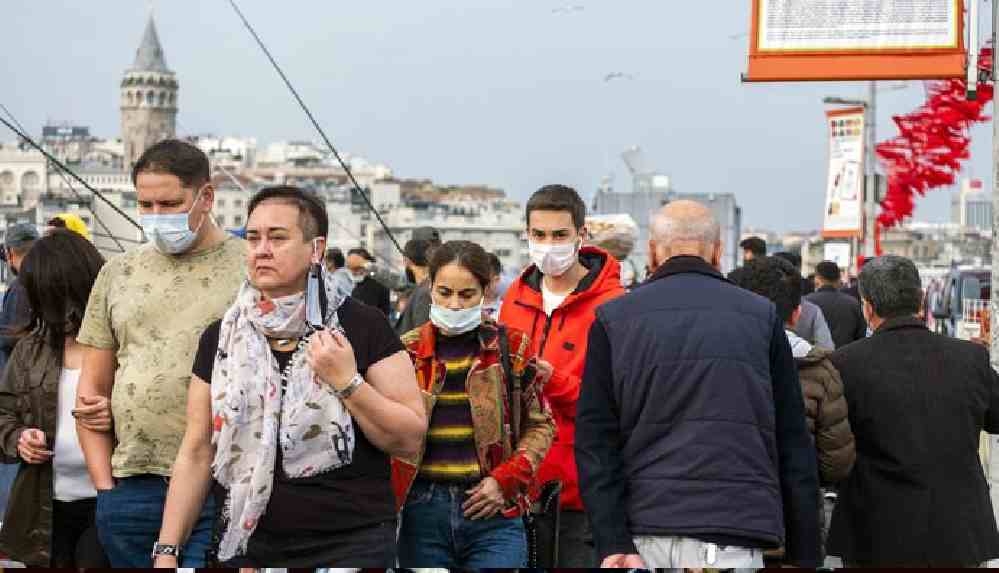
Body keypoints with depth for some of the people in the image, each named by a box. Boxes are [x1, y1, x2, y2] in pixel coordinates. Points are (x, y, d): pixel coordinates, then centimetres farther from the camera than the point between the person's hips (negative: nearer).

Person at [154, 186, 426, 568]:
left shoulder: (363, 327, -6)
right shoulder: (221, 336, 4)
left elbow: (410, 439, -7)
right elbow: (197, 452, 4)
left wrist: (347, 382, -19)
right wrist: (167, 550, -1)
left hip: (351, 546, -3)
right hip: (245, 544, 3)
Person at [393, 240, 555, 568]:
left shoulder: (511, 347, 3)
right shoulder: (407, 351, 5)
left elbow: (540, 424, 8)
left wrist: (506, 479, -4)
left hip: (495, 514, -1)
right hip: (423, 512, 1)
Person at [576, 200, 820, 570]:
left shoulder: (613, 318, 8)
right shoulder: (762, 316, 7)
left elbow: (595, 439, -1)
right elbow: (792, 444, 5)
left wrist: (614, 543, -5)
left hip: (643, 533, 1)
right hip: (731, 537, -1)